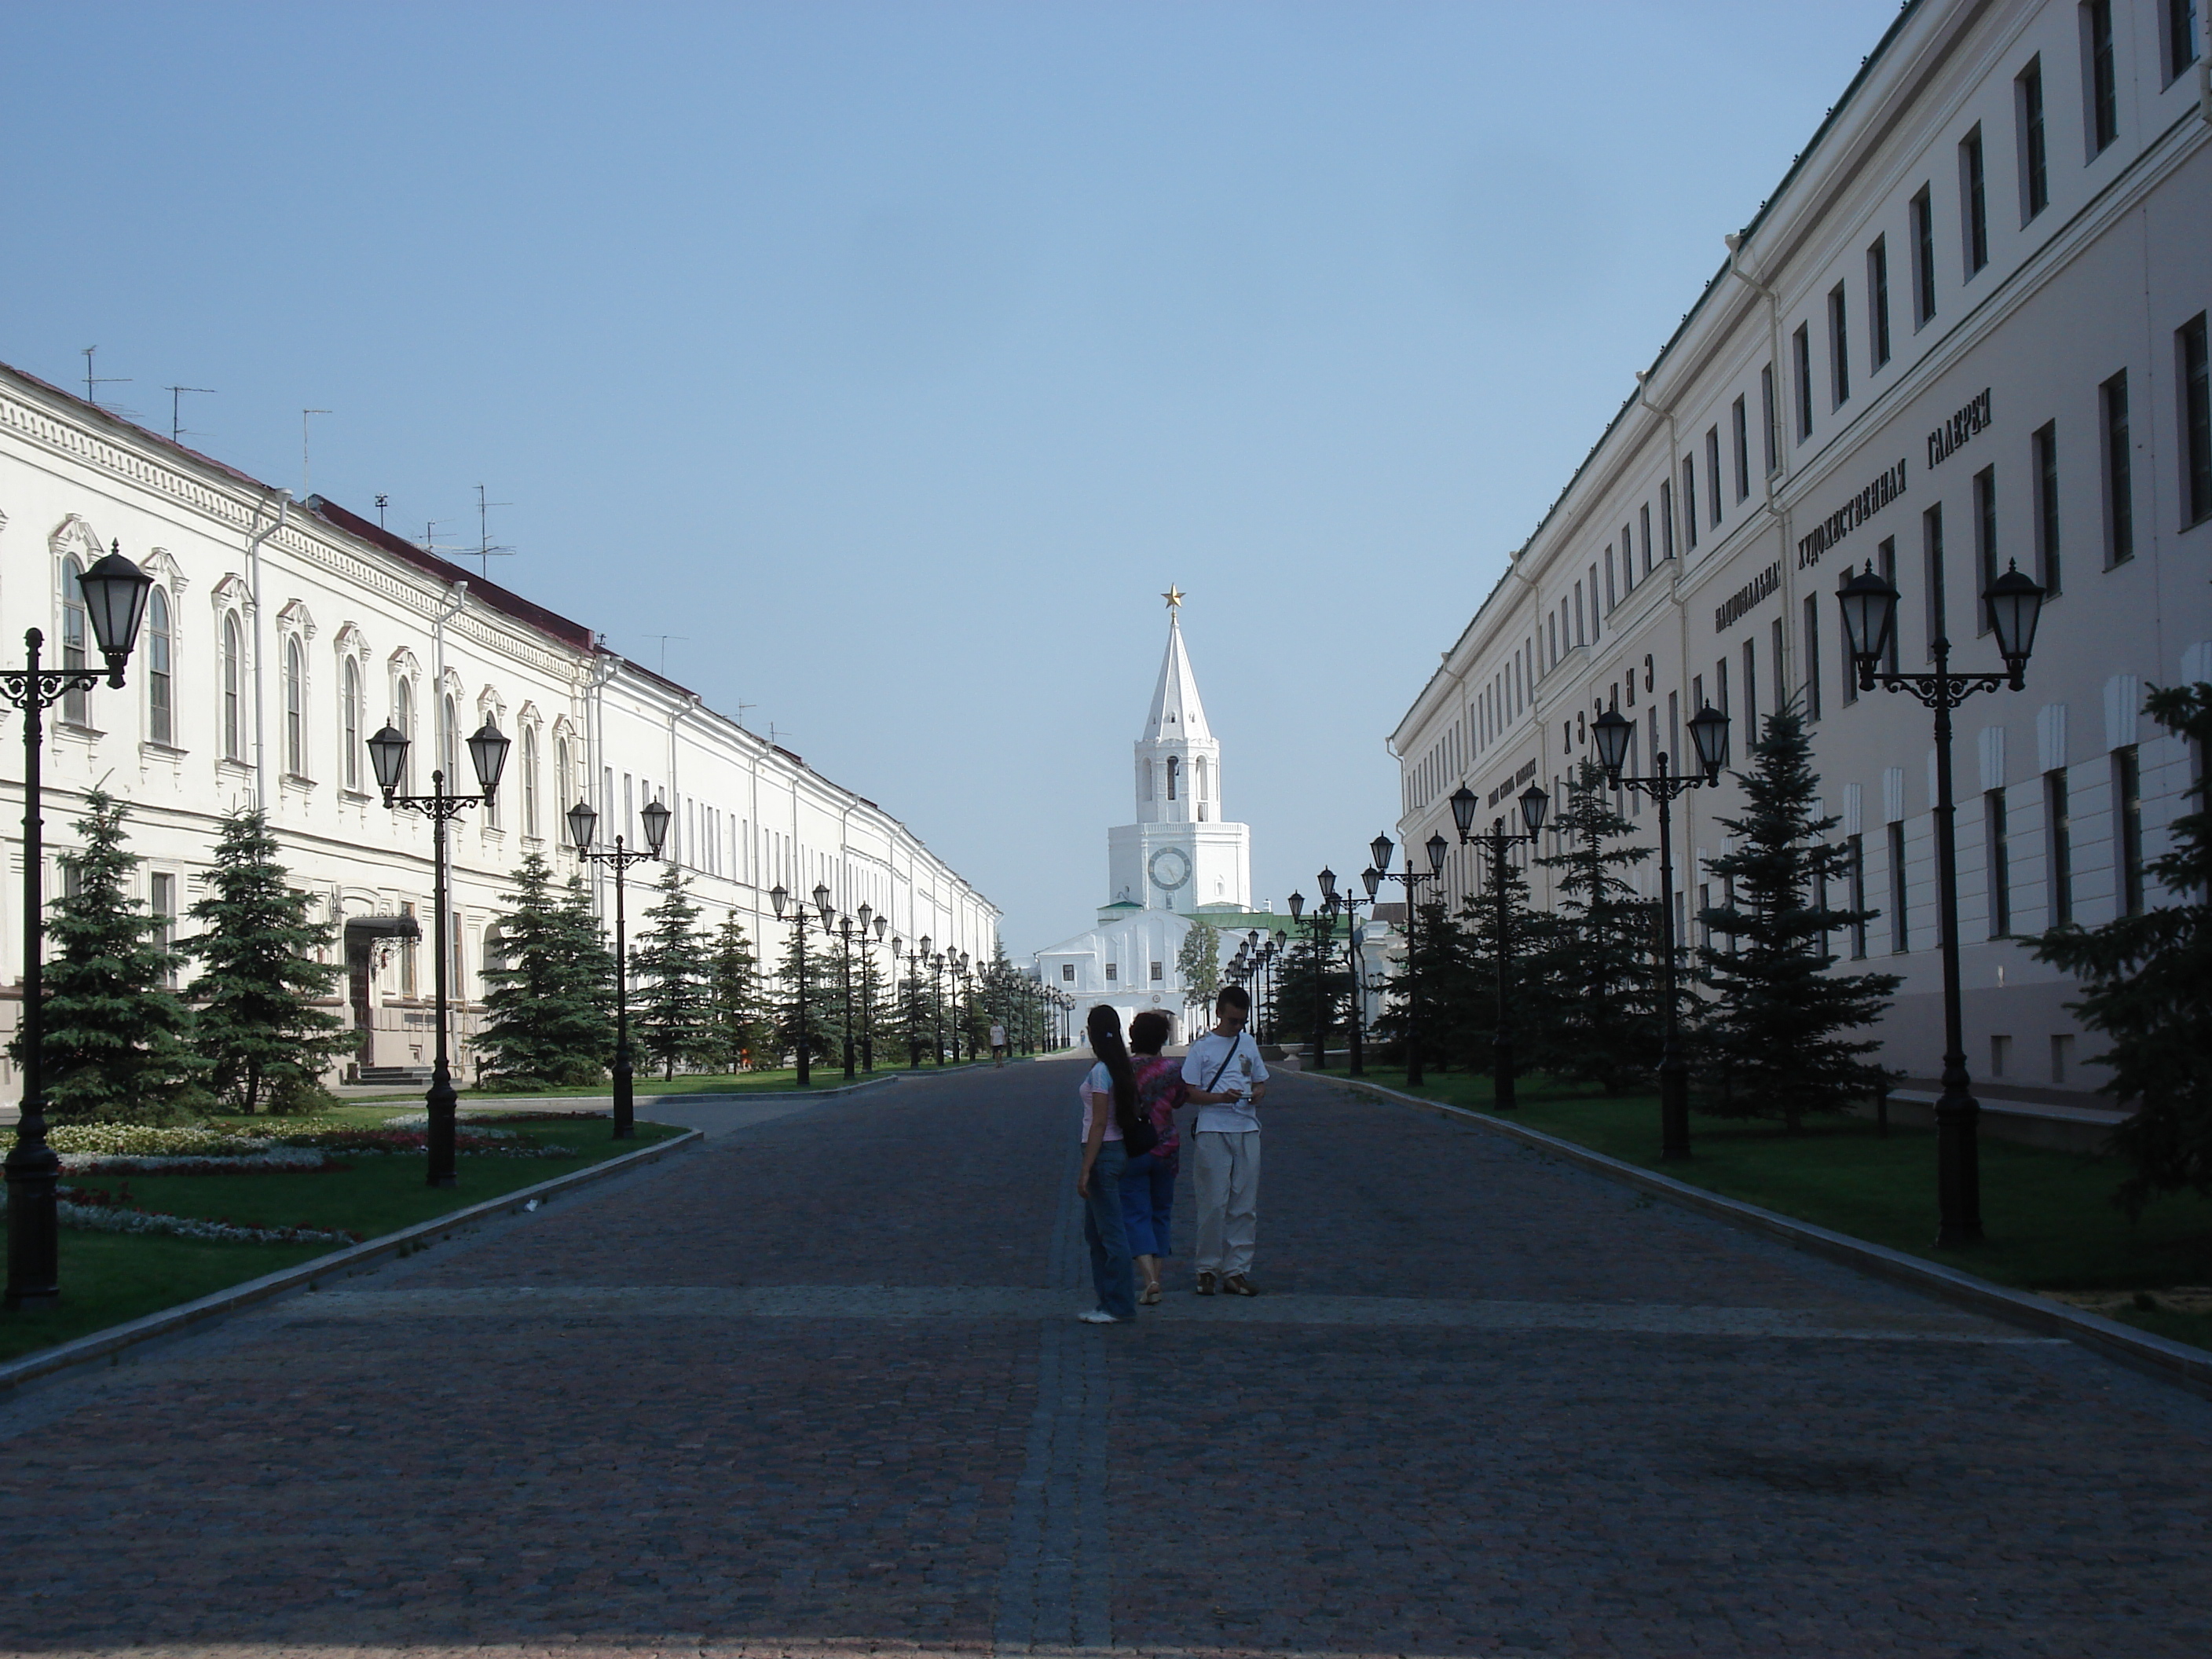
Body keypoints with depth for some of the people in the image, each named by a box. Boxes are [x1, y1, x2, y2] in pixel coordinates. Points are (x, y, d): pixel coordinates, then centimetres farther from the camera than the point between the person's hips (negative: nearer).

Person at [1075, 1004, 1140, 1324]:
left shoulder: (1100, 1072, -16)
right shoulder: (1122, 1068, 10)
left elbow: (1099, 1123, -19)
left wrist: (1086, 1171, -18)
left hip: (1103, 1153, -9)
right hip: (1118, 1149, 9)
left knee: (1110, 1232, -3)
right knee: (1095, 1231, 17)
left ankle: (1119, 1307, 1)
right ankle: (1108, 1301, 20)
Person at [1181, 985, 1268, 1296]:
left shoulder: (1249, 1045, 14)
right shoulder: (1201, 1048, 0)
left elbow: (1261, 1082, 22)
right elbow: (1190, 1093, -3)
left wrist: (1258, 1093, -1)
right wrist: (1221, 1097, -19)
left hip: (1247, 1131, 5)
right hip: (1213, 1132, -5)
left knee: (1245, 1205, 4)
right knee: (1214, 1203, -5)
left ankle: (1236, 1271, 9)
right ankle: (1207, 1270, 5)